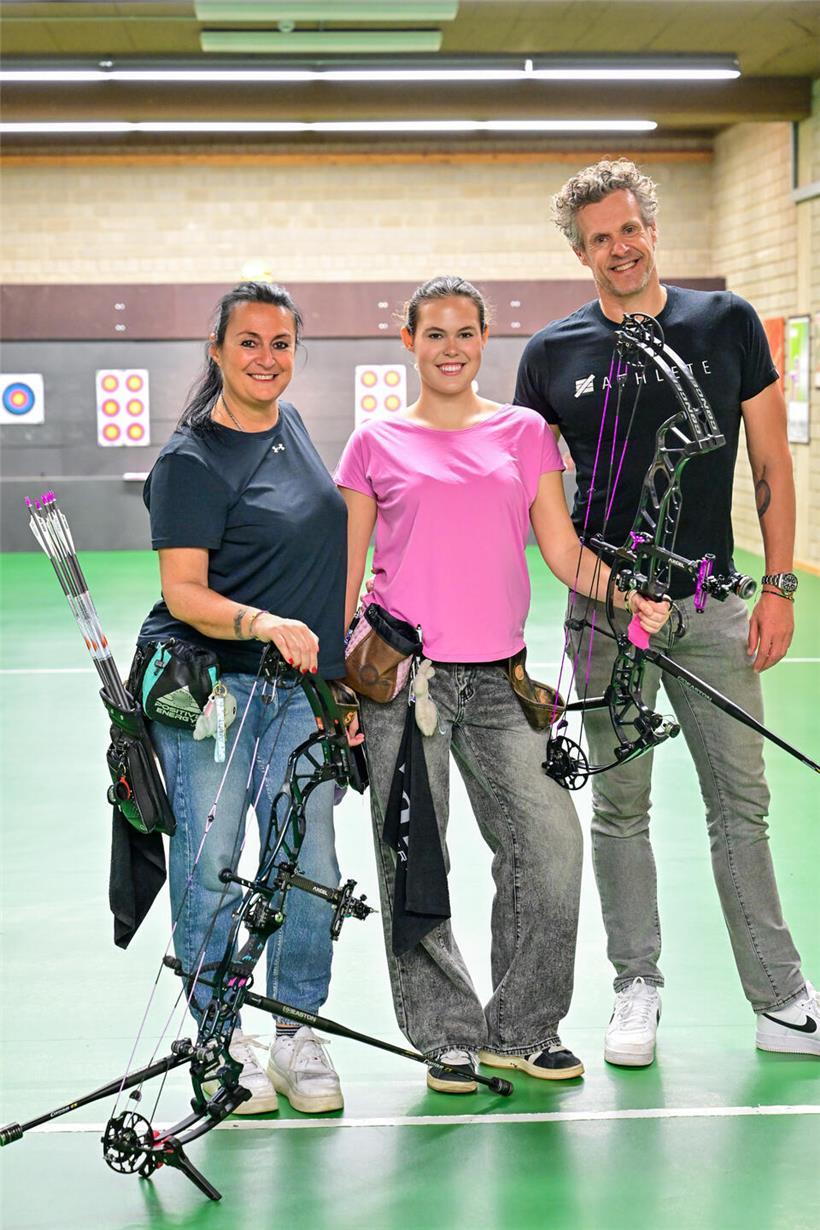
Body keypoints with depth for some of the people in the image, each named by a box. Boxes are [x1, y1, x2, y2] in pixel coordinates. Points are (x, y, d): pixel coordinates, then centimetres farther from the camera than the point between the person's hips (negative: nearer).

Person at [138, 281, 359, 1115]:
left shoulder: (291, 424, 12)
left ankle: (297, 1037, 18)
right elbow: (183, 594, -14)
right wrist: (261, 623, -30)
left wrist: (333, 645, 23)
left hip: (297, 687, 6)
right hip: (205, 686, -6)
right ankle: (223, 1043, 16)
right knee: (211, 867, 0)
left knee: (310, 869, 3)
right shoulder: (191, 461, -9)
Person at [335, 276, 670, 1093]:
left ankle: (521, 1030, 12)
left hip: (498, 679, 2)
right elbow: (345, 573, 9)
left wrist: (628, 594, -10)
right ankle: (447, 1035, 18)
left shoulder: (525, 433, 11)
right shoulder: (376, 445, 7)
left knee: (550, 843, -6)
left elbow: (563, 550, 8)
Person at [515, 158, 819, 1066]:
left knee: (741, 806, 5)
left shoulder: (727, 324, 2)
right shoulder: (554, 353, 3)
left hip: (711, 606, 0)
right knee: (619, 809, 8)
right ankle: (636, 991, 21)